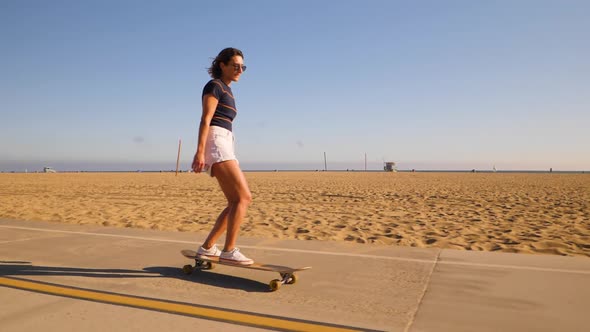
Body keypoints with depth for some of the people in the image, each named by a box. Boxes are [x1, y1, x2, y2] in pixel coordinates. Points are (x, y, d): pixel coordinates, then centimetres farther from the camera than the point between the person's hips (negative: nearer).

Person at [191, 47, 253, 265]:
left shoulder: (227, 91, 26)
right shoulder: (214, 86, -1)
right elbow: (205, 120, -12)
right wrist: (200, 151, -22)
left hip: (225, 146, 9)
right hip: (215, 144, -9)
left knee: (237, 201, 4)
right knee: (244, 197, -17)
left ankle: (207, 248, 9)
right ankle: (229, 251, -15)